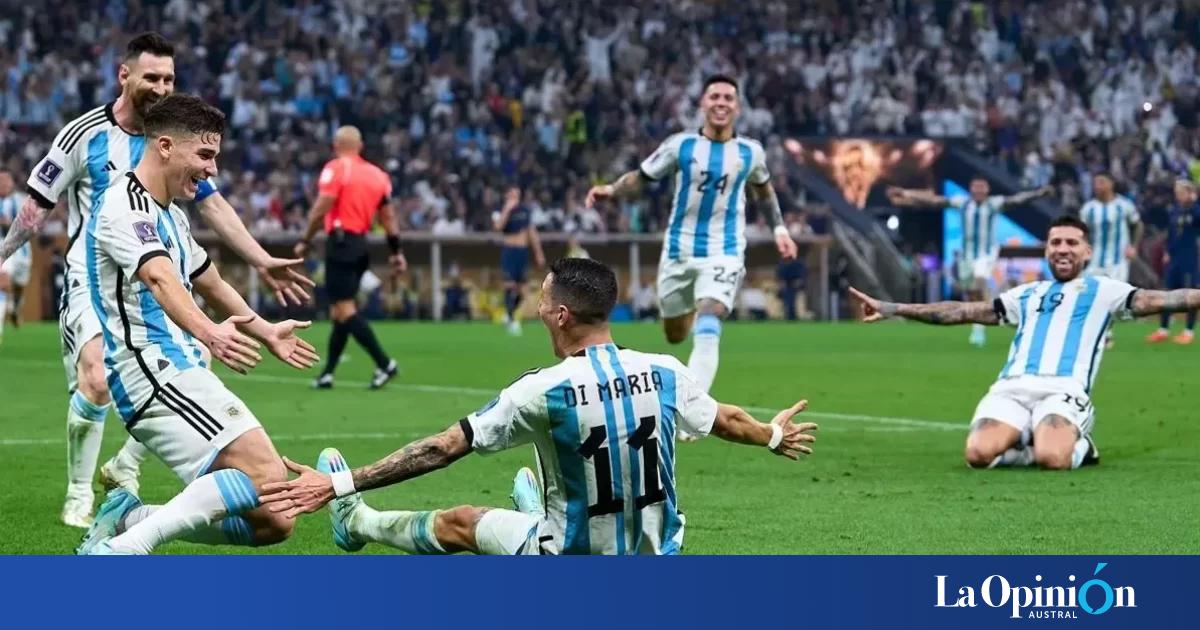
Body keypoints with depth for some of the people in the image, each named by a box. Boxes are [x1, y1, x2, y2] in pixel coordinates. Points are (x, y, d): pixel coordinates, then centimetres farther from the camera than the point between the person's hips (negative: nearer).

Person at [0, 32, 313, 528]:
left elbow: (213, 207, 11)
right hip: (92, 279, -5)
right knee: (97, 379, -25)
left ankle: (123, 469, 17)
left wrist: (263, 262, 7)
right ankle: (78, 497, -8)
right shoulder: (84, 135, -8)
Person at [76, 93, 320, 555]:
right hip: (155, 372, -10)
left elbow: (211, 285, 40)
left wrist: (266, 332, 51)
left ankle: (126, 517, 6)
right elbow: (159, 278, -29)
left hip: (179, 374, 10)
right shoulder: (126, 206, -9)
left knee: (270, 522, 1)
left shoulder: (171, 216, 23)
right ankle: (125, 549, -29)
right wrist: (208, 333, -45)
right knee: (267, 477, -26)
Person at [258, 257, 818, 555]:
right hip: (654, 570, 4)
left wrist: (340, 484, -15)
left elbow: (442, 449, -20)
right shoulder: (664, 374, -11)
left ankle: (356, 521, 46)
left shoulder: (542, 391, -23)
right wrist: (774, 436, 32)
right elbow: (727, 422, 9)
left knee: (460, 523, 21)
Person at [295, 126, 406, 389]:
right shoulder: (377, 174, 12)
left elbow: (321, 209, -14)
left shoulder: (336, 169, -6)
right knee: (339, 311, 13)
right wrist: (396, 251, 16)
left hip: (341, 241, -7)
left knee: (344, 309, -9)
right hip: (361, 245, 7)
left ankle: (384, 364, -16)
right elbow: (388, 217, 12)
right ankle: (327, 374, 13)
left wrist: (305, 241, -6)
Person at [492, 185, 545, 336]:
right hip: (509, 250, -5)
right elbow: (498, 226, -25)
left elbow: (532, 232, 17)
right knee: (510, 285, -13)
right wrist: (507, 209, -26)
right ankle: (512, 320, -10)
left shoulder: (525, 210, 11)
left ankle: (509, 314, 23)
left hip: (523, 251, 5)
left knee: (519, 287, 5)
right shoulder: (501, 212, -3)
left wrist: (538, 253, 16)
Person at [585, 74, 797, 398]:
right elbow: (641, 177, -1)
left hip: (723, 253, -1)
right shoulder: (680, 145, -5)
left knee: (708, 331, -22)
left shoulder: (750, 152, 0)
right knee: (675, 334, 17)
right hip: (679, 252, 1)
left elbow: (763, 189, 20)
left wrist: (779, 229, 12)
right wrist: (612, 190, -20)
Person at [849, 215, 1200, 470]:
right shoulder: (1028, 295, 28)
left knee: (1052, 457, -35)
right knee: (979, 453, -28)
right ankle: (1032, 443, 3)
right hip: (1012, 389, 3)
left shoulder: (1102, 291, 17)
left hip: (1064, 390, -3)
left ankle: (1077, 447, 2)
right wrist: (892, 309, 27)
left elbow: (1155, 301, 4)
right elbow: (964, 311, 29)